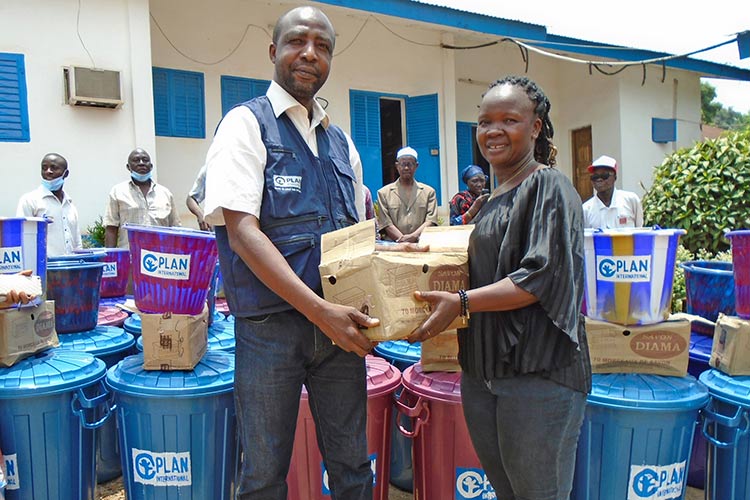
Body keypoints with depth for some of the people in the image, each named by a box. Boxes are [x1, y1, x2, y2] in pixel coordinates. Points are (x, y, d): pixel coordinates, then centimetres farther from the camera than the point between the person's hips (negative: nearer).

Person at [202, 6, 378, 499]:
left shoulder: (341, 142, 13)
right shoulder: (247, 123, -3)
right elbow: (242, 232, -15)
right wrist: (321, 310, -22)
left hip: (339, 320, 5)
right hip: (271, 324, -4)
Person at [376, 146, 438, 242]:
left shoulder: (428, 192, 18)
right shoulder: (384, 193, 15)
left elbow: (431, 220, 6)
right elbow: (386, 223, 4)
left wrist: (413, 236, -11)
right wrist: (404, 240, -11)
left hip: (421, 243, 1)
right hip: (394, 245, -1)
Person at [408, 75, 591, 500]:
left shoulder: (549, 187, -9)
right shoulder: (494, 200, 16)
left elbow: (540, 278, -19)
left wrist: (461, 302, -21)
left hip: (538, 374, -8)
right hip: (482, 370, 8)